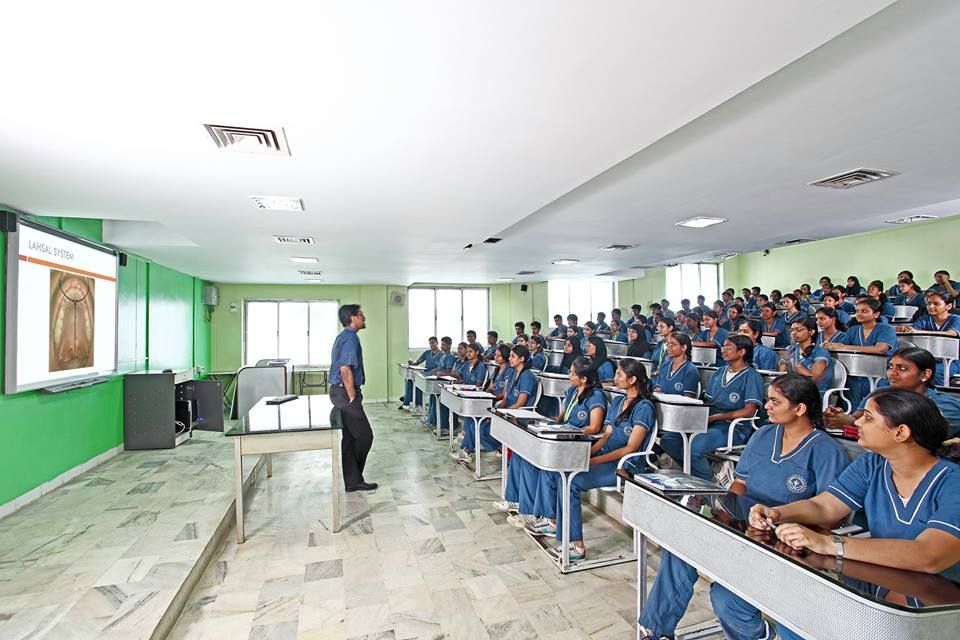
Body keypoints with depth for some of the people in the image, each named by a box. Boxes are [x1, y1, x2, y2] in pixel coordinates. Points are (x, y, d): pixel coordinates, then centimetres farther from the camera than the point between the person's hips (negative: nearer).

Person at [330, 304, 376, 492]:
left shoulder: (343, 336, 16)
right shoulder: (351, 337, -15)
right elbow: (345, 369, -24)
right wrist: (353, 398, -19)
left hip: (339, 391, 10)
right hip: (346, 393, -10)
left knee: (350, 438, 13)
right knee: (365, 435, -2)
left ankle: (353, 481, 19)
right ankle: (354, 480, 11)